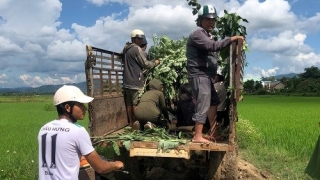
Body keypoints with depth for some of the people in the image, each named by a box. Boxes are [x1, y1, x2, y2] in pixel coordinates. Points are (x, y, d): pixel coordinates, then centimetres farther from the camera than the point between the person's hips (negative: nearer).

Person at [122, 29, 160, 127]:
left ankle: (131, 123, 17)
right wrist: (155, 63, 5)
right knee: (136, 104, -3)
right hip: (135, 81, -8)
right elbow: (145, 64, -12)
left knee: (129, 103, 10)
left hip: (127, 81, 8)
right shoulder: (137, 49, -12)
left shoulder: (125, 48, 14)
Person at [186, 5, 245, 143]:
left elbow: (212, 49, 16)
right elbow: (213, 46, -26)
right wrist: (232, 39, -21)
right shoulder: (197, 33, -11)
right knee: (203, 105, -11)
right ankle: (197, 136, -6)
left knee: (213, 101, 17)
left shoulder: (206, 35, 22)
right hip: (199, 75, -11)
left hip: (206, 75, 11)